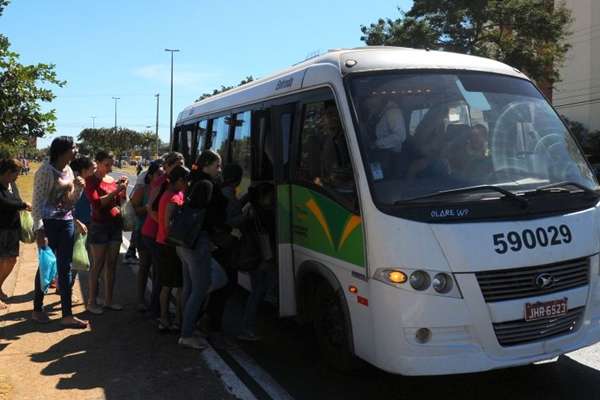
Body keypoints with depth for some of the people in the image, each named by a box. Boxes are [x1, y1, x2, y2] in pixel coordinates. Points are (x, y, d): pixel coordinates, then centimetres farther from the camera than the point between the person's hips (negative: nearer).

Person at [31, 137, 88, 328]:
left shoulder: (68, 170, 10)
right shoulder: (46, 170, -12)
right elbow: (37, 202, -15)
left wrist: (78, 188, -2)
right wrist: (39, 229, -21)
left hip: (67, 223, 7)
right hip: (49, 223, -7)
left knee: (65, 268, 7)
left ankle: (67, 314, 12)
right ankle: (37, 310, 24)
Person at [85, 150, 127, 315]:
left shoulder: (113, 179, 10)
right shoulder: (91, 181, -7)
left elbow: (121, 202, 11)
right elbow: (97, 202, -20)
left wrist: (123, 188, -5)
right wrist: (115, 191, -25)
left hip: (115, 224, 6)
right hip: (99, 225, -6)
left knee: (111, 264, 10)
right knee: (98, 264, -2)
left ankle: (108, 300, 19)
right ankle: (91, 302, 7)